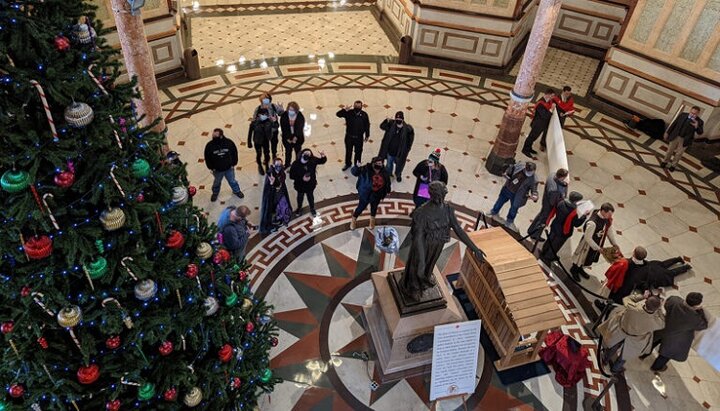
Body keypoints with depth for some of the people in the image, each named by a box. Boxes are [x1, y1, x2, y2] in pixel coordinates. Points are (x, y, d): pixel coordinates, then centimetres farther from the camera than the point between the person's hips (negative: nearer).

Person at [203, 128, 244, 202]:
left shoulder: (229, 143, -21)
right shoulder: (209, 145, -22)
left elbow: (234, 153, -6)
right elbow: (207, 158, -8)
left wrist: (233, 164, -3)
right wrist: (211, 167, -6)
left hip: (229, 168, 0)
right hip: (217, 170, 0)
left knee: (232, 181, 23)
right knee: (217, 182, 25)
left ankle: (236, 191, 50)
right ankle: (215, 193, 52)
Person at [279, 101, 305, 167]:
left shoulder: (300, 117, -16)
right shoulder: (284, 116, -14)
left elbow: (300, 128, -19)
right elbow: (283, 128, -14)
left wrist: (295, 137, -31)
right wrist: (287, 138, -18)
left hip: (297, 138, 0)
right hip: (287, 138, 0)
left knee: (298, 151, 15)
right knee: (288, 151, 13)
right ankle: (287, 166, 30)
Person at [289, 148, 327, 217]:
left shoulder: (313, 160, -23)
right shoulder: (296, 164, -30)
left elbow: (322, 161, -7)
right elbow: (292, 175, -23)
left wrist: (323, 156, -29)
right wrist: (302, 178, -32)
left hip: (310, 184, 1)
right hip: (300, 185, -1)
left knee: (310, 196, 27)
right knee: (300, 196, 27)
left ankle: (312, 208, 56)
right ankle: (299, 208, 58)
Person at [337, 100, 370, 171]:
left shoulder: (364, 115, -10)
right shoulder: (349, 113, -12)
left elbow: (367, 125, -1)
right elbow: (338, 114, -19)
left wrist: (367, 136, 3)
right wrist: (345, 109, -36)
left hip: (359, 138, -1)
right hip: (349, 136, 1)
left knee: (358, 151, 14)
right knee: (348, 151, 17)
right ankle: (348, 164, 39)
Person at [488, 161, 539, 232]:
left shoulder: (533, 179, -31)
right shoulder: (519, 165, -23)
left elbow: (534, 189, -27)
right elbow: (510, 169, -3)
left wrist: (535, 197, -48)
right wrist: (505, 174, -17)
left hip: (517, 196, -3)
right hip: (507, 189, 3)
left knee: (514, 208, 20)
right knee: (500, 201, 27)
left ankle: (509, 222, 48)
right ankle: (494, 212, 56)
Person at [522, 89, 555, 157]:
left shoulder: (549, 101, -1)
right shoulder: (540, 104, -29)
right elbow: (544, 116, -31)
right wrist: (551, 109, -28)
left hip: (543, 124, 9)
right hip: (538, 124, -9)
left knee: (534, 136, 22)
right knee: (532, 137, 6)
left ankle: (529, 148, 37)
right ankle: (525, 150, 21)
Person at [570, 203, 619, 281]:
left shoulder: (607, 218, -18)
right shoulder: (592, 223, -40)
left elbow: (609, 230, -1)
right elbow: (588, 238, -29)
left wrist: (614, 244, -3)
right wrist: (597, 248, -20)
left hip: (598, 242, 7)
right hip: (589, 243, -7)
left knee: (590, 258, 28)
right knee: (582, 256, 19)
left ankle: (580, 269, 55)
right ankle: (574, 270, 48)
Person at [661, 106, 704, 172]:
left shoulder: (699, 122, -12)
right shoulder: (683, 115, -6)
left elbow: (700, 133, -12)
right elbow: (674, 124, 2)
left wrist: (696, 126, -32)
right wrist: (667, 133, 4)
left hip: (685, 140, -2)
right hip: (675, 137, 2)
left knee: (679, 153, 11)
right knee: (670, 150, 17)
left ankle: (673, 165, 31)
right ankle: (665, 161, 38)